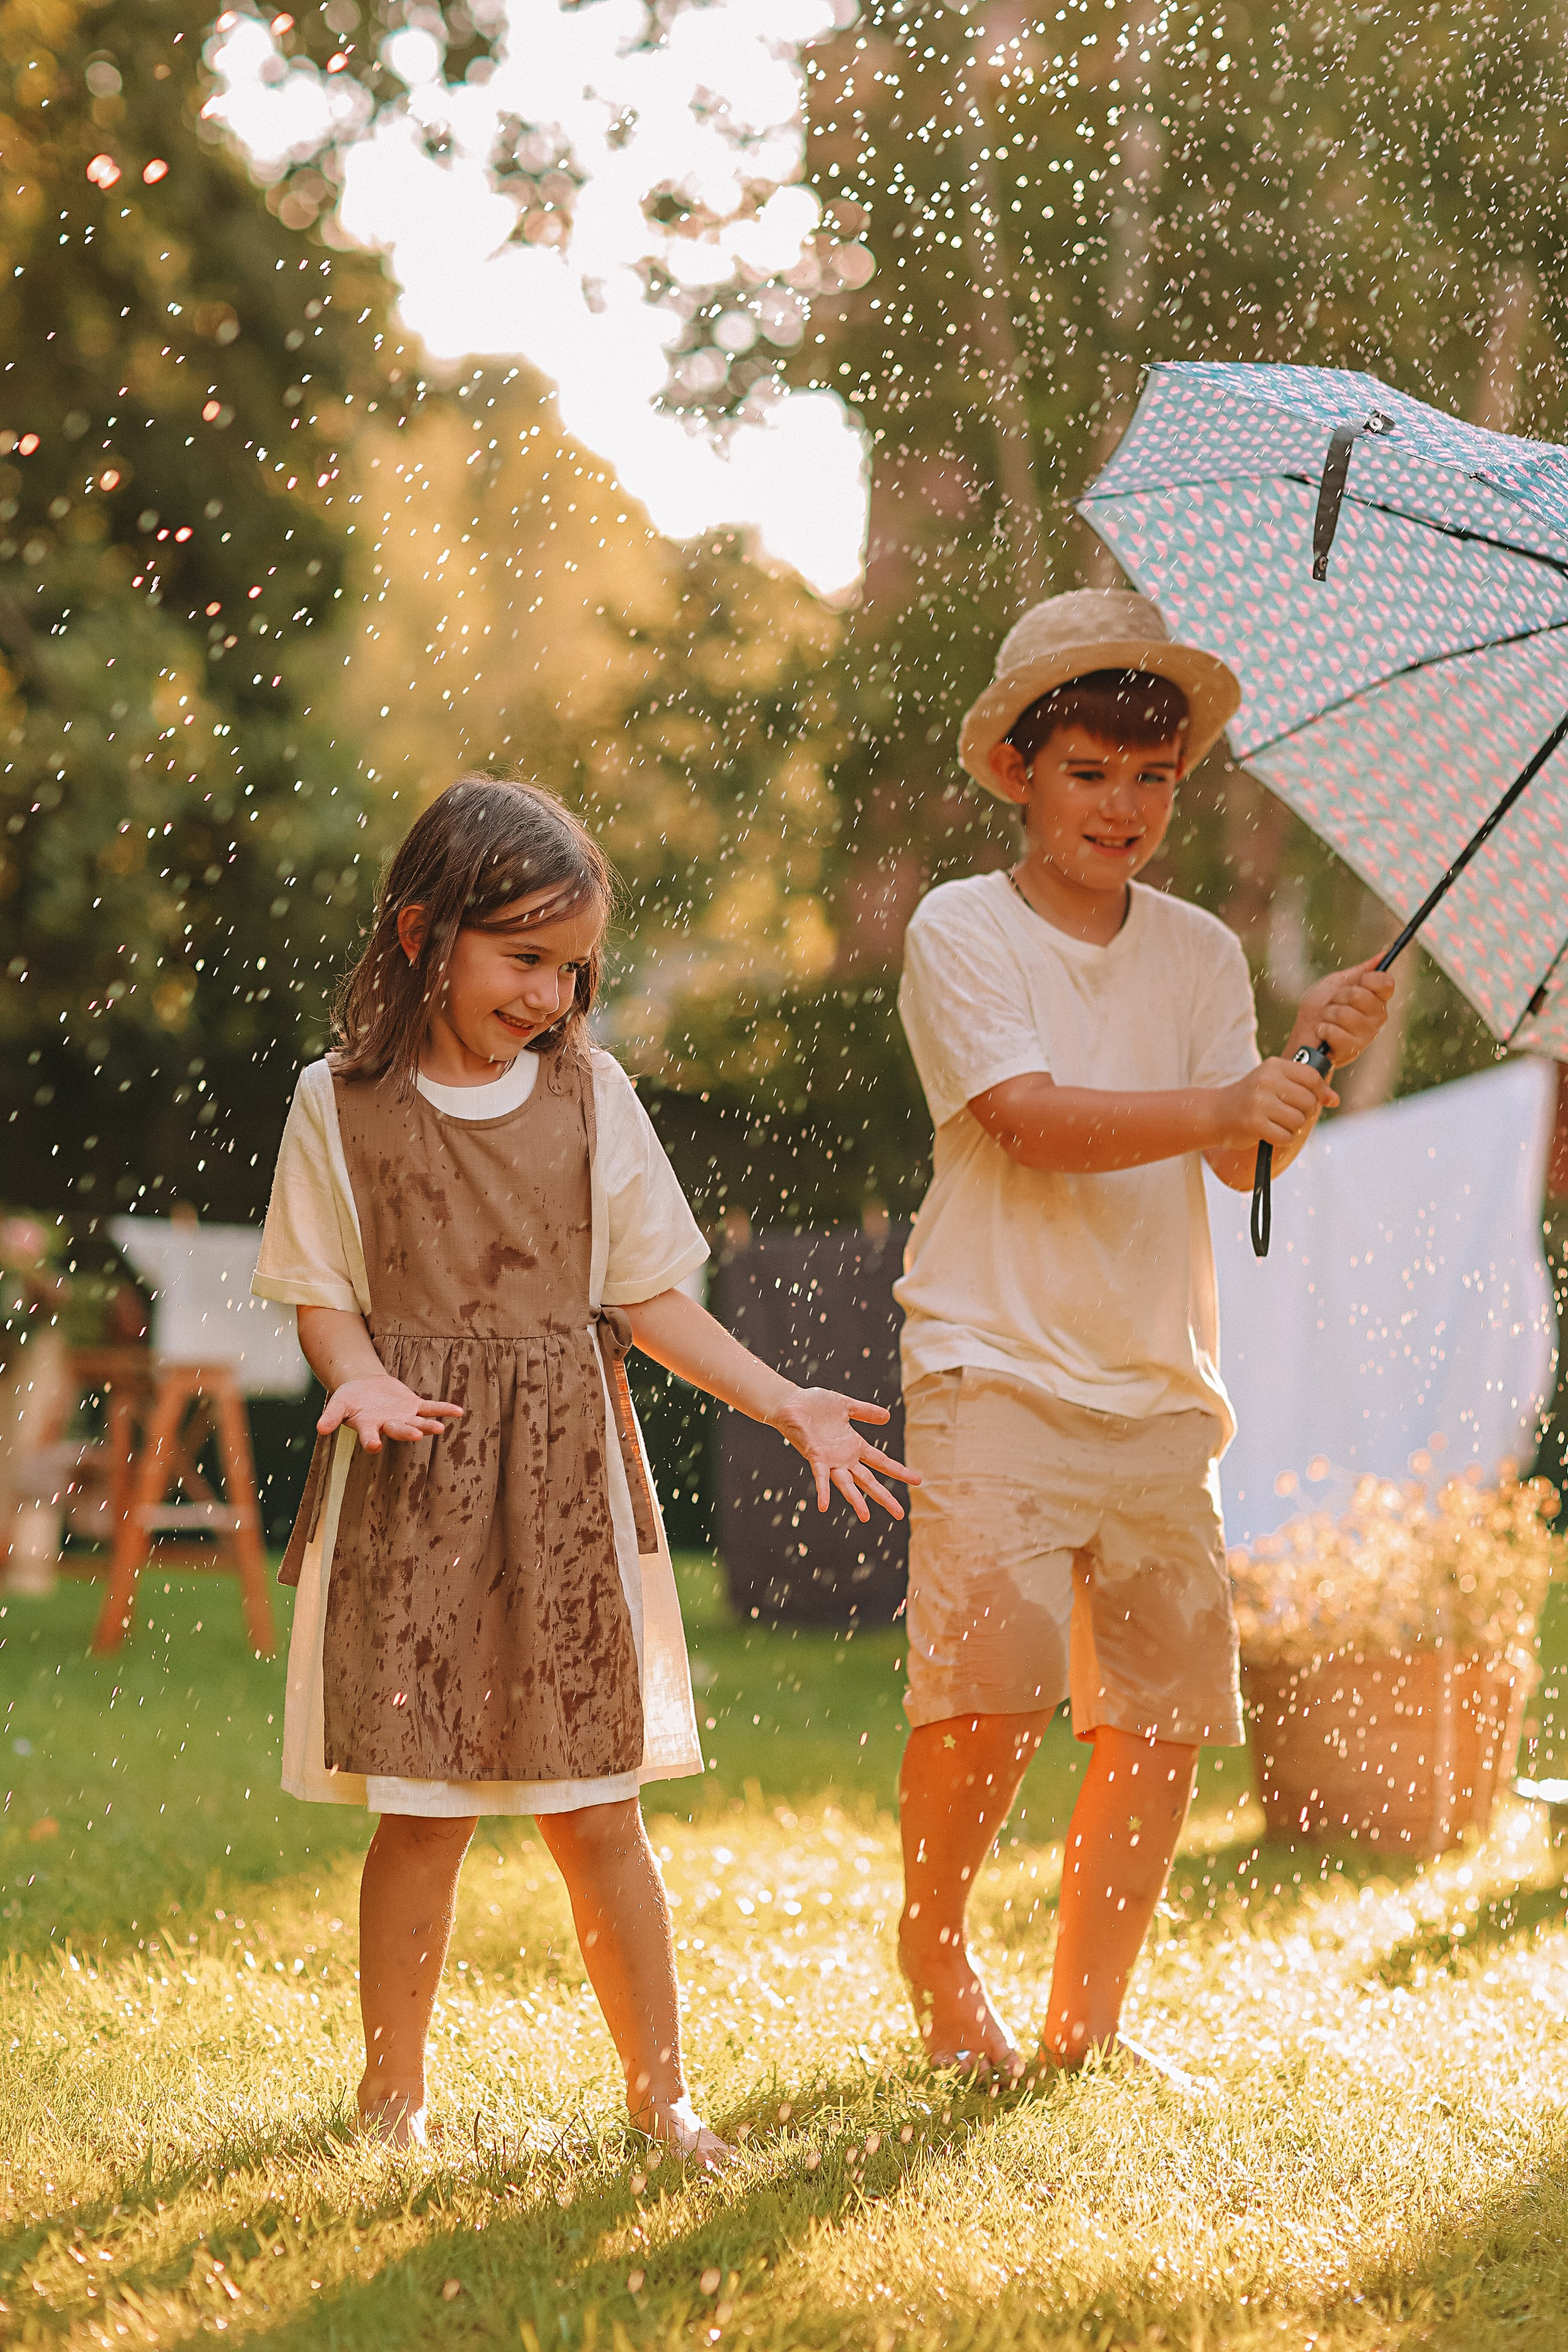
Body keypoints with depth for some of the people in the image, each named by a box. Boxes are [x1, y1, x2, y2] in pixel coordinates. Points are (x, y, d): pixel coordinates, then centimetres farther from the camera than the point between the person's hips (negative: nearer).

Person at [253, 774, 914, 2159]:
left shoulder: (590, 1095, 7)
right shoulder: (342, 1106, 1)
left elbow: (649, 1299, 9)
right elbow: (327, 1293, 3)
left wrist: (784, 1405, 1)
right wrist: (360, 1375, -18)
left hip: (569, 1475, 2)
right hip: (416, 1477, -2)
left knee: (595, 1810, 4)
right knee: (421, 1809, 0)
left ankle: (660, 2089, 15)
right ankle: (394, 2094, 16)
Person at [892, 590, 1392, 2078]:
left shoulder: (1199, 952, 12)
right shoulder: (961, 932, -1)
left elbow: (1245, 1160, 1)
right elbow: (1034, 1121, -16)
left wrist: (1312, 1061, -19)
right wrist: (1222, 1106, -29)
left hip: (1160, 1382, 5)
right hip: (995, 1366, -5)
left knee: (1162, 1712, 1)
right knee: (994, 1682, -18)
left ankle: (1085, 2024, 13)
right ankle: (934, 1952, 7)